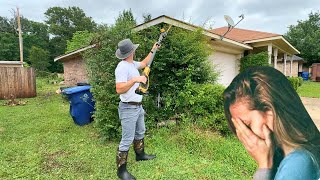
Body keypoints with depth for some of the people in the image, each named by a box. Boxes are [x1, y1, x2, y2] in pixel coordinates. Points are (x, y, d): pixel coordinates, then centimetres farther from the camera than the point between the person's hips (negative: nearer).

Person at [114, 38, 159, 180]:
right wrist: (135, 79, -34)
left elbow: (144, 63, 27)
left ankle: (140, 155, 45)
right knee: (127, 139, -1)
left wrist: (153, 50, 28)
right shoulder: (122, 67, -21)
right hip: (129, 109, -10)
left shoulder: (132, 64, 7)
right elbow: (119, 89, -28)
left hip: (138, 106, 10)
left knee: (140, 132, 24)